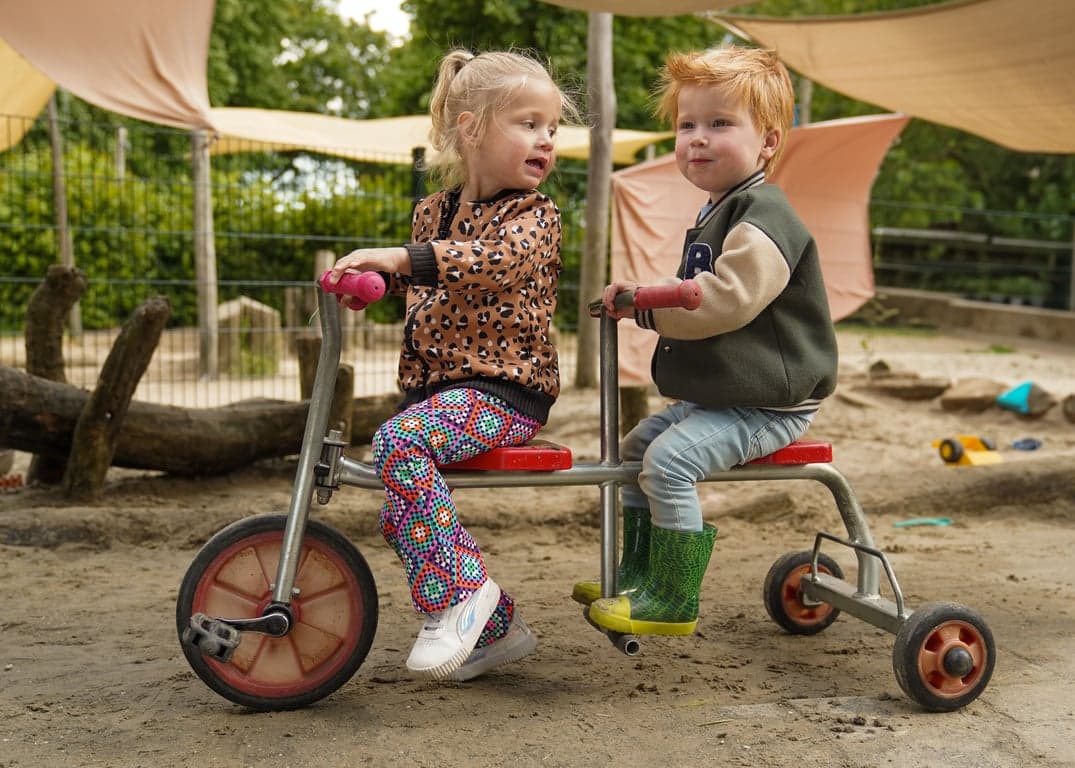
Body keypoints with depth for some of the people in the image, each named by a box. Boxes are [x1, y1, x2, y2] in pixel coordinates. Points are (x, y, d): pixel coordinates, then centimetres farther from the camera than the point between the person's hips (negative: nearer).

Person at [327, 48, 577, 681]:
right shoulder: (432, 212, 14)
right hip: (436, 383, 8)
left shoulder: (535, 215, -6)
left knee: (400, 441, -31)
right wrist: (371, 274, 12)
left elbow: (497, 261, -30)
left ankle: (460, 593, -21)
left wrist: (402, 257, -38)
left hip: (504, 388, -8)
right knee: (402, 516, 5)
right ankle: (495, 627, 18)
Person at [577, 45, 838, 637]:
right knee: (637, 444, 14)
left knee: (670, 458, -22)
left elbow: (725, 299, -32)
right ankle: (636, 574, 24)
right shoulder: (713, 215, 15)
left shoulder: (763, 218, -19)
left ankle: (673, 600, -11)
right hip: (717, 393, 11)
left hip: (768, 403, -11)